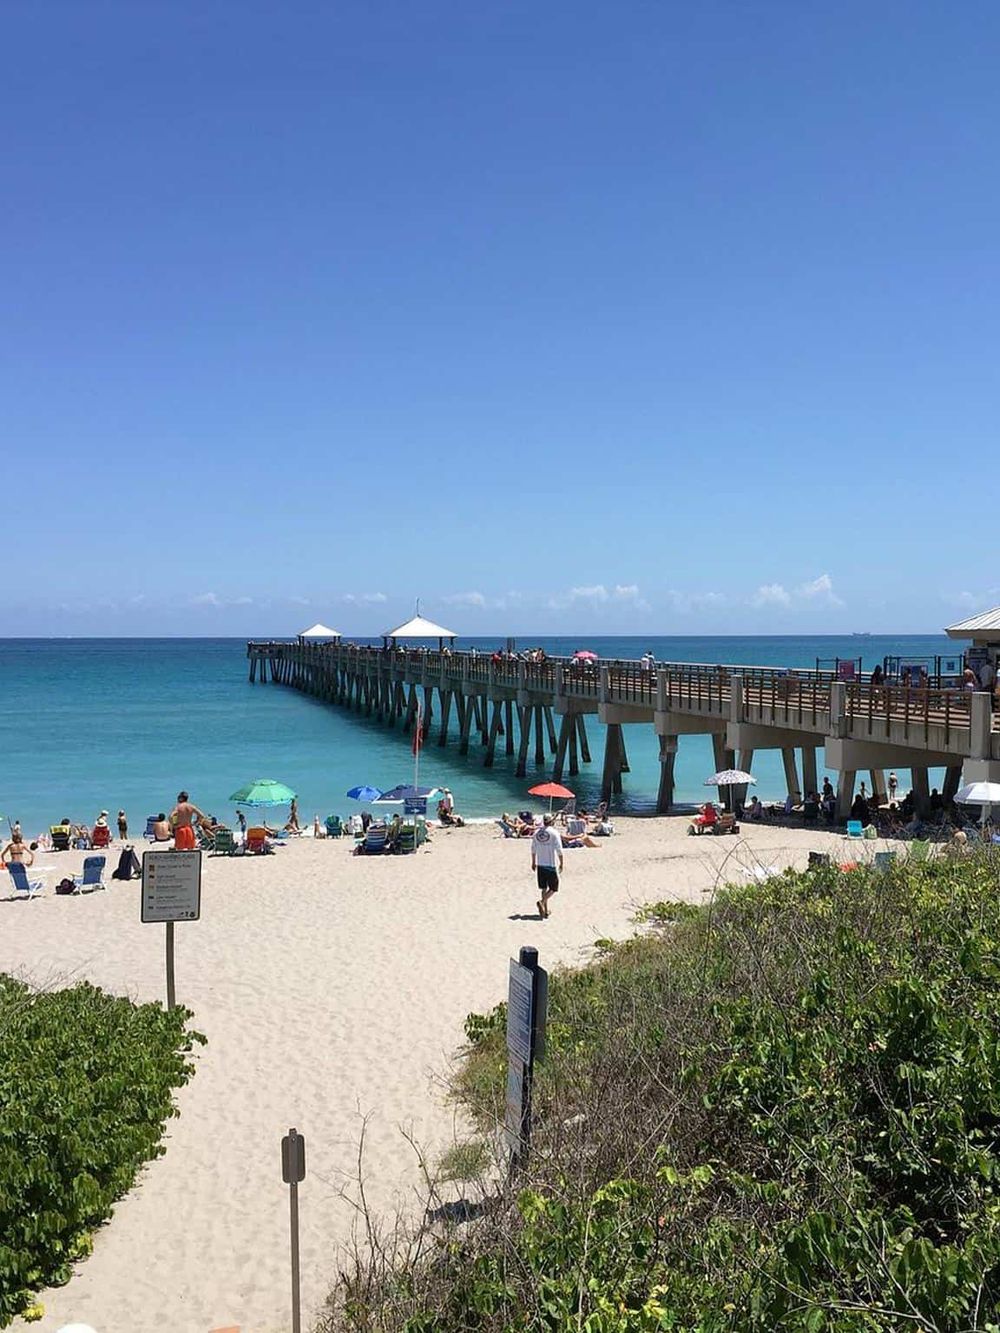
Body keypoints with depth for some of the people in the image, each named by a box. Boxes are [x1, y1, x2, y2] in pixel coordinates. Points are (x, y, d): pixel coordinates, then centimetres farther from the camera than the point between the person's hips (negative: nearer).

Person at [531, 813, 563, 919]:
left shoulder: (536, 832, 4)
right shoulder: (554, 833, -10)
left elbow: (533, 849, 11)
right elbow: (559, 850, -11)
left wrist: (533, 862, 20)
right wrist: (561, 863, -2)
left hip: (540, 865, 5)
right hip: (551, 865, -5)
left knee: (544, 888, 14)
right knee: (553, 888, 6)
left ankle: (546, 911, 16)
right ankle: (541, 902, -17)